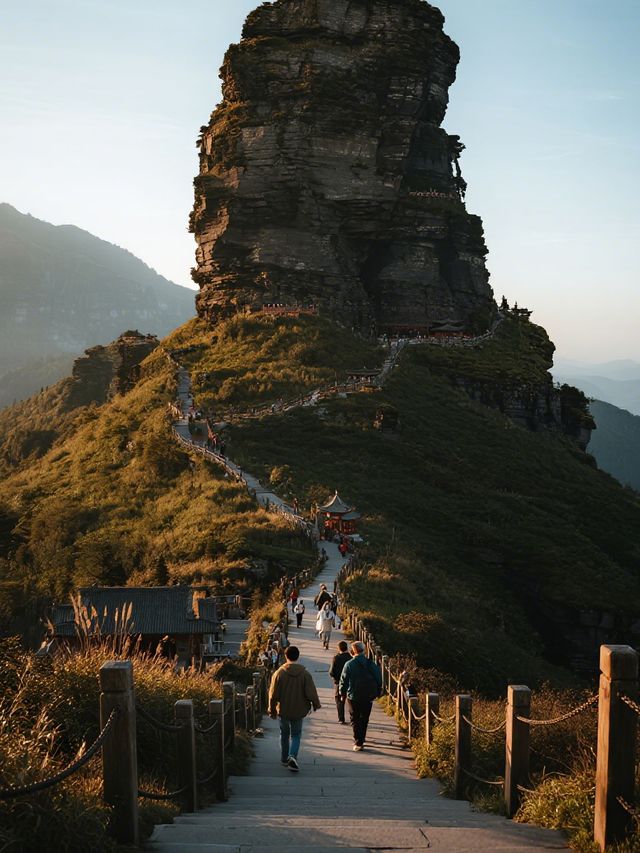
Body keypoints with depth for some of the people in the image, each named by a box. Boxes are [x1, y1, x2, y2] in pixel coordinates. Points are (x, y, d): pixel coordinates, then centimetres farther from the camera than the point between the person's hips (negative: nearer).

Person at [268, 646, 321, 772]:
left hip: (283, 710, 0)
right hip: (299, 711, 0)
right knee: (296, 735, 12)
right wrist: (316, 705, 8)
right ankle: (293, 756, -10)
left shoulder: (279, 673, -12)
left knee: (284, 734, 19)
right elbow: (311, 693, -10)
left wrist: (272, 711, 5)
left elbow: (273, 695, -7)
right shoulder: (305, 674, -12)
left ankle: (284, 759, 27)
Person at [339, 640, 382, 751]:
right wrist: (376, 693, 14)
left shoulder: (349, 664, -13)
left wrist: (342, 694, 7)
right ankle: (360, 740, 26)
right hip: (368, 697, 3)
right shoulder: (372, 664, -4)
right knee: (364, 719, 17)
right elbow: (379, 680, 3)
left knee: (355, 720, 7)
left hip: (353, 697, -3)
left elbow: (343, 681, -7)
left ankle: (358, 742, -2)